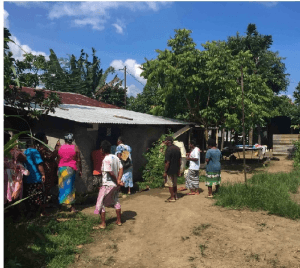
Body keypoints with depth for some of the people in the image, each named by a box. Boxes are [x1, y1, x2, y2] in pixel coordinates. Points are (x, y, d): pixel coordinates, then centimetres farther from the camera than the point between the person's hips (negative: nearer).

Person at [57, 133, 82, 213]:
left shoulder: (60, 147, 1)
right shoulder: (75, 148, -5)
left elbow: (57, 159, 7)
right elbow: (78, 160, -3)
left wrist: (57, 169, 18)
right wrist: (80, 170, 4)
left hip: (61, 168, 2)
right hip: (71, 169, -2)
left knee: (61, 186, 13)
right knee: (71, 187, 2)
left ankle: (60, 205, 19)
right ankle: (72, 207, 3)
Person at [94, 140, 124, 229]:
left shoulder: (106, 159, -20)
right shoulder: (116, 158, 4)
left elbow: (111, 173, -22)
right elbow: (121, 169, 1)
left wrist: (117, 181, -11)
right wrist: (119, 180, -7)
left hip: (107, 185, -8)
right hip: (115, 185, 8)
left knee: (101, 203, 5)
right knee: (116, 202, 21)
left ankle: (103, 224, 10)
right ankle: (119, 221, 28)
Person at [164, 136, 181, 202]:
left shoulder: (168, 149, -20)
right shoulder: (177, 148, 5)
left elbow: (167, 162, -21)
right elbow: (180, 161, 10)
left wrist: (165, 172, -14)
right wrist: (179, 170, 17)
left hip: (170, 170, -8)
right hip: (176, 170, 8)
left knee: (170, 184, 4)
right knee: (175, 183, 20)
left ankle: (172, 198, 10)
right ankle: (175, 196, 29)